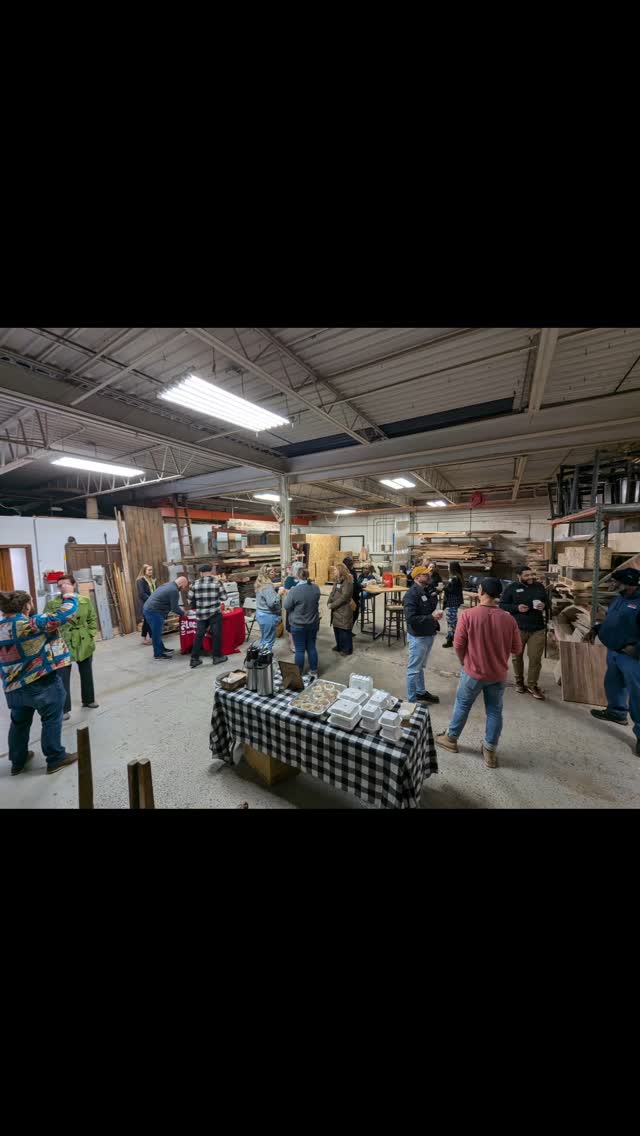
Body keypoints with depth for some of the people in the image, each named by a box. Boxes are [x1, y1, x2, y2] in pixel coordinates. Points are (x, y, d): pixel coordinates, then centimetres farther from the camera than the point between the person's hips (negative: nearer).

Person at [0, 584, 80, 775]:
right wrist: (68, 594, -8)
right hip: (42, 684, -7)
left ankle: (18, 761, 38)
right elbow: (66, 614, -21)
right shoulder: (32, 624, -22)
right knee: (51, 721, 8)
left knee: (19, 724, 24)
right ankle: (55, 759, 19)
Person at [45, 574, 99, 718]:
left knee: (87, 674, 17)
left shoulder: (85, 600, -1)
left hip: (84, 643, 2)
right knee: (63, 677, 4)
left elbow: (93, 619, 5)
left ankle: (88, 700, 36)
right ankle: (64, 708, 21)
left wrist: (91, 634, -3)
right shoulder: (52, 603, -7)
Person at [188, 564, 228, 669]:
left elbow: (190, 600, 7)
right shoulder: (217, 582, -4)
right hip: (215, 613, -3)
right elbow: (224, 597, -1)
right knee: (216, 635, 7)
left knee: (199, 635, 10)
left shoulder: (195, 584, 3)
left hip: (201, 614, 3)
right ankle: (217, 657, 15)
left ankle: (194, 659, 15)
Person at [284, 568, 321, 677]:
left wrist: (287, 595, 5)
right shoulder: (316, 588, -4)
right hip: (313, 623, 5)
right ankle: (314, 671, 26)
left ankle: (298, 673, 19)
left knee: (300, 650, 6)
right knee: (312, 647, 16)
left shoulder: (294, 590, -21)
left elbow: (287, 607, -10)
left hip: (298, 625, -5)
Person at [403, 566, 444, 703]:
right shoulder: (411, 594, -22)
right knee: (414, 669, 6)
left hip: (429, 634, 8)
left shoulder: (428, 590, 3)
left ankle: (421, 692, 39)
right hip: (418, 636, -8)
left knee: (421, 666, 23)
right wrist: (432, 617, -26)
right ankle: (412, 699, 21)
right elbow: (411, 618, -27)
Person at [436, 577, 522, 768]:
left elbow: (458, 645, -14)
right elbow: (517, 649, 0)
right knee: (494, 711, 18)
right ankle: (490, 752, 31)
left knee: (462, 705, 17)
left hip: (473, 672, -2)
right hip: (499, 674, 2)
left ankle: (451, 738, 35)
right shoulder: (508, 619, -11)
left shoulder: (468, 614, -20)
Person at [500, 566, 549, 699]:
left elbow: (548, 602, 15)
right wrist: (516, 607, -18)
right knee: (517, 657, 11)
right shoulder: (512, 588, -3)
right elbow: (502, 604, -2)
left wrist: (544, 606, -8)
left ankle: (532, 685, 17)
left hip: (537, 629, 2)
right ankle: (519, 682, 29)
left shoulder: (540, 587, 6)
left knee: (536, 658, 1)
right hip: (518, 628, -1)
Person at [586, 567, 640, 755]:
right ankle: (616, 712, 42)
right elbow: (609, 620, 19)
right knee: (613, 684, 22)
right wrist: (595, 629, 6)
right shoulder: (620, 598, 7)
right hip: (613, 651, 9)